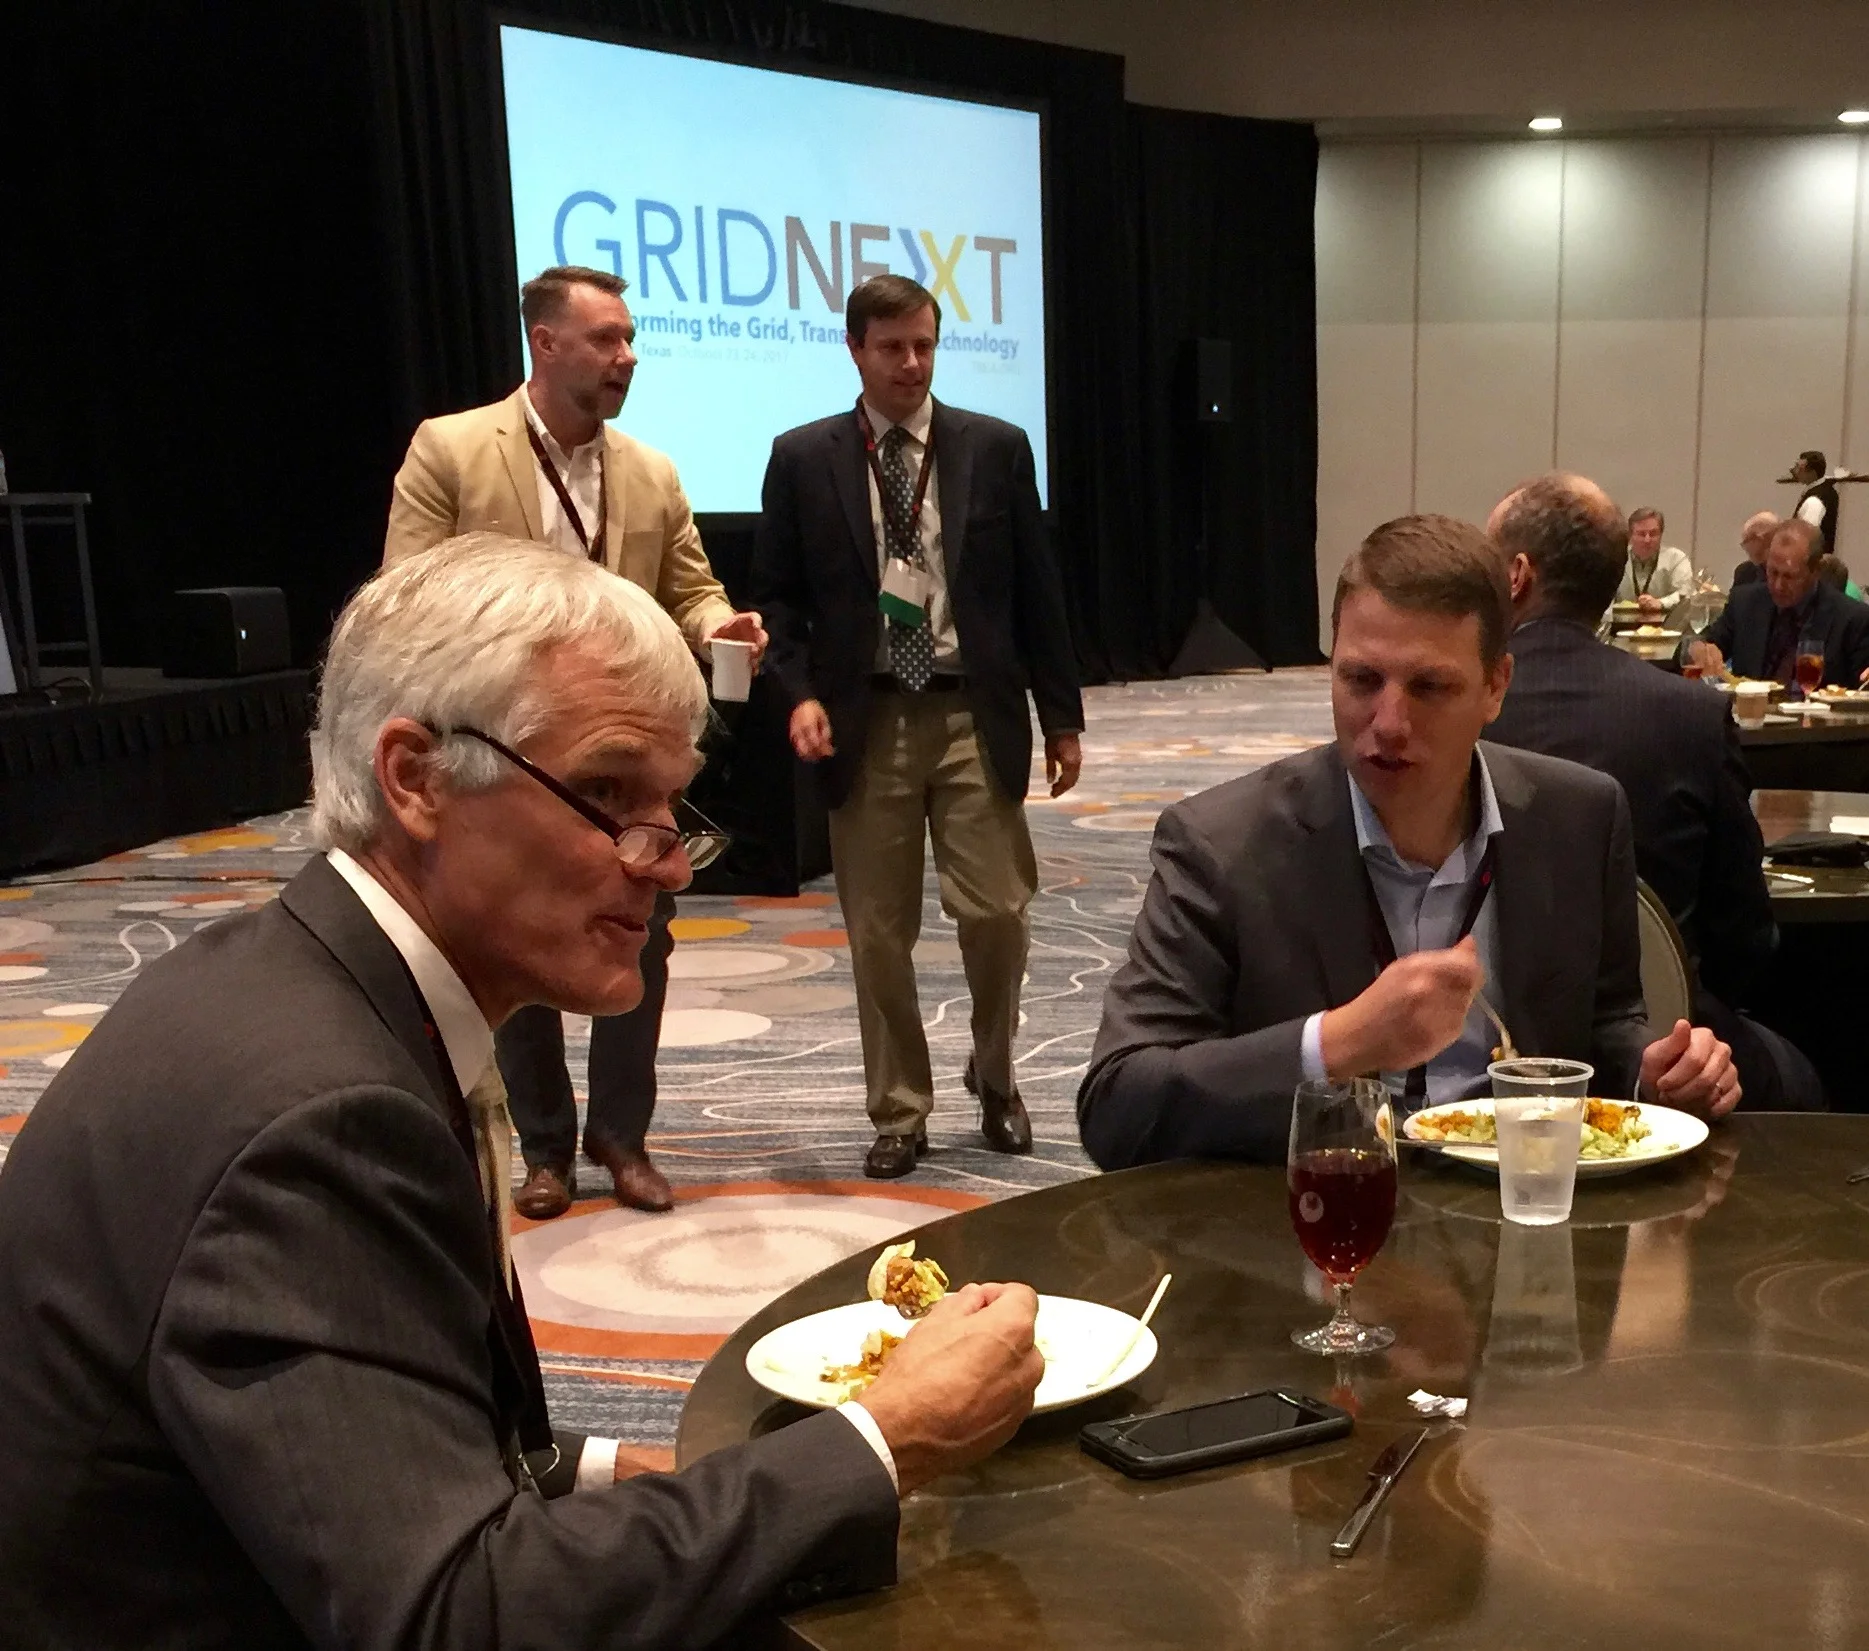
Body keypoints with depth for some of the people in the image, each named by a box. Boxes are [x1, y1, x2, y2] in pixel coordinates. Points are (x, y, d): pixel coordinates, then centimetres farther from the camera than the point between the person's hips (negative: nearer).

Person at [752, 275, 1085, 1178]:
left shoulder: (996, 447, 5)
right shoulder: (803, 457, 4)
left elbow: (1035, 589, 6)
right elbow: (776, 595, 6)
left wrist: (1061, 715, 5)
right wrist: (800, 692, -10)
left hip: (974, 713, 0)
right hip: (866, 720, 0)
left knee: (996, 912, -1)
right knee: (878, 931, 5)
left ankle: (994, 1078, 27)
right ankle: (899, 1111, 21)